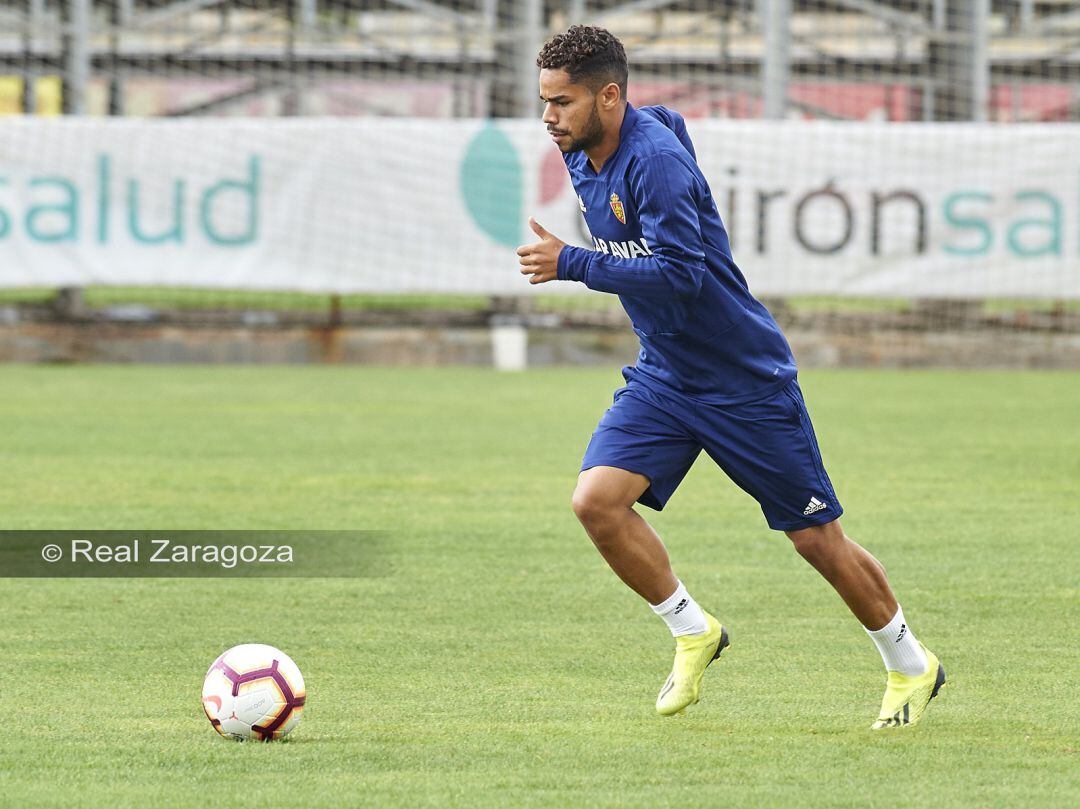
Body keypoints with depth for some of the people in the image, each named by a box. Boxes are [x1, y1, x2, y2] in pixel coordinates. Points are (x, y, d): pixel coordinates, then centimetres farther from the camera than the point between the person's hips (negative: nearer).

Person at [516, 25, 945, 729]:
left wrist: (573, 264, -31)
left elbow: (679, 274, -33)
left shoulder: (655, 161, -25)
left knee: (817, 538, 2)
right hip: (662, 375, 7)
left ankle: (911, 667, 23)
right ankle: (693, 632, 5)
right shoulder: (583, 156, 0)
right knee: (598, 499, -15)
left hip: (746, 377, -7)